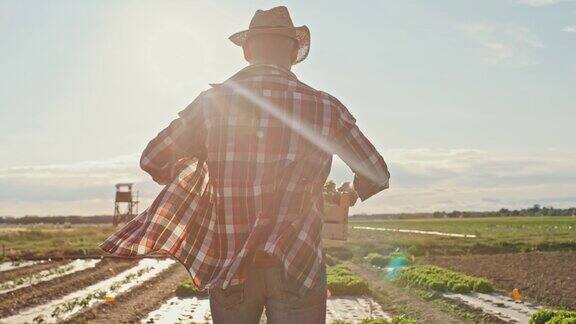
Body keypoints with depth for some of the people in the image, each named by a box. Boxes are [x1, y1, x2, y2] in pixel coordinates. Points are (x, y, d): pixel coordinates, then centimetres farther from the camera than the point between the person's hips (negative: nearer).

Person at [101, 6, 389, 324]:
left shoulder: (212, 102, -1)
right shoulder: (324, 107, -3)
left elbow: (152, 161, 6)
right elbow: (377, 174, 6)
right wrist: (350, 195, 28)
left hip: (228, 267, 2)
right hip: (298, 262, -1)